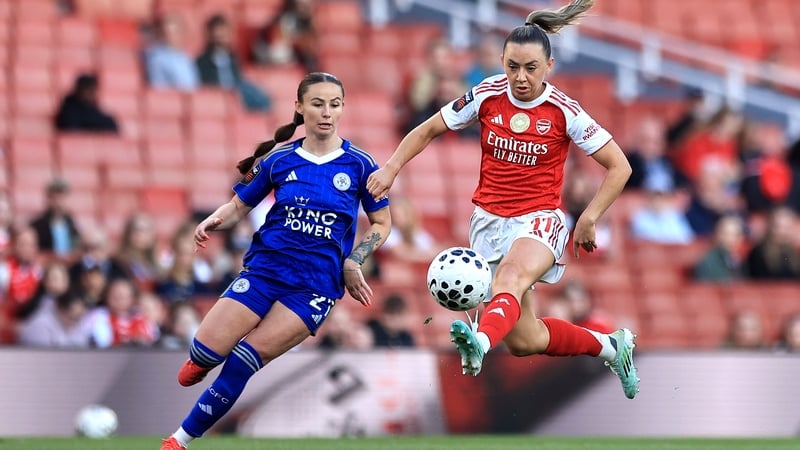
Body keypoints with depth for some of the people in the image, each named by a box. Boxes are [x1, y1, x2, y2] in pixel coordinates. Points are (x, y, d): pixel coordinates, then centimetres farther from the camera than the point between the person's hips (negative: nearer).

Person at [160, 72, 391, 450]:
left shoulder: (359, 164, -1)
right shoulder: (278, 159, 3)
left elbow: (381, 224, 8)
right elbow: (240, 205, 10)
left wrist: (352, 263, -6)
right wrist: (214, 221, -11)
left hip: (316, 285, -2)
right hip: (265, 267, 2)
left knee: (244, 360, -15)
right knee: (207, 352, -15)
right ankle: (202, 360, 23)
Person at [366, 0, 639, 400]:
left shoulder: (564, 112, -8)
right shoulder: (487, 96, -2)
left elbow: (619, 167, -1)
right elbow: (429, 130, 11)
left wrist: (589, 218, -8)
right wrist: (392, 167, -3)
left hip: (539, 220, -4)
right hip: (489, 219, 4)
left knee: (511, 277, -40)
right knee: (524, 341, 0)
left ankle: (480, 343, -69)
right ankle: (610, 346, 24)